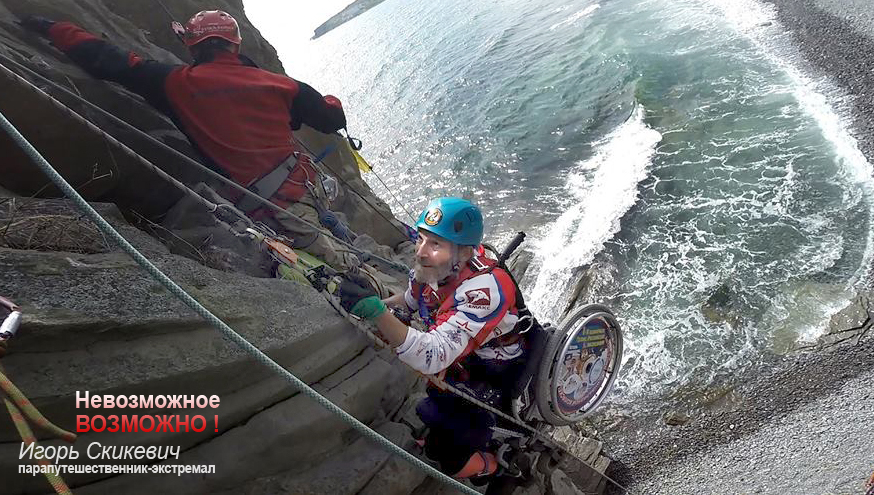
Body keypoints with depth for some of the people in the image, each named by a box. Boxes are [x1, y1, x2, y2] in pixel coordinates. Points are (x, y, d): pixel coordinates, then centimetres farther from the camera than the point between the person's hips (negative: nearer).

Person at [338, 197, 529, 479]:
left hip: (496, 381, -7)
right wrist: (370, 305, -6)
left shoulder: (484, 289, -38)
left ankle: (484, 465, 21)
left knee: (444, 452, -8)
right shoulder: (435, 266, -15)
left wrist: (374, 309, -55)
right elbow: (410, 299, 8)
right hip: (460, 362, 7)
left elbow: (432, 358, -47)